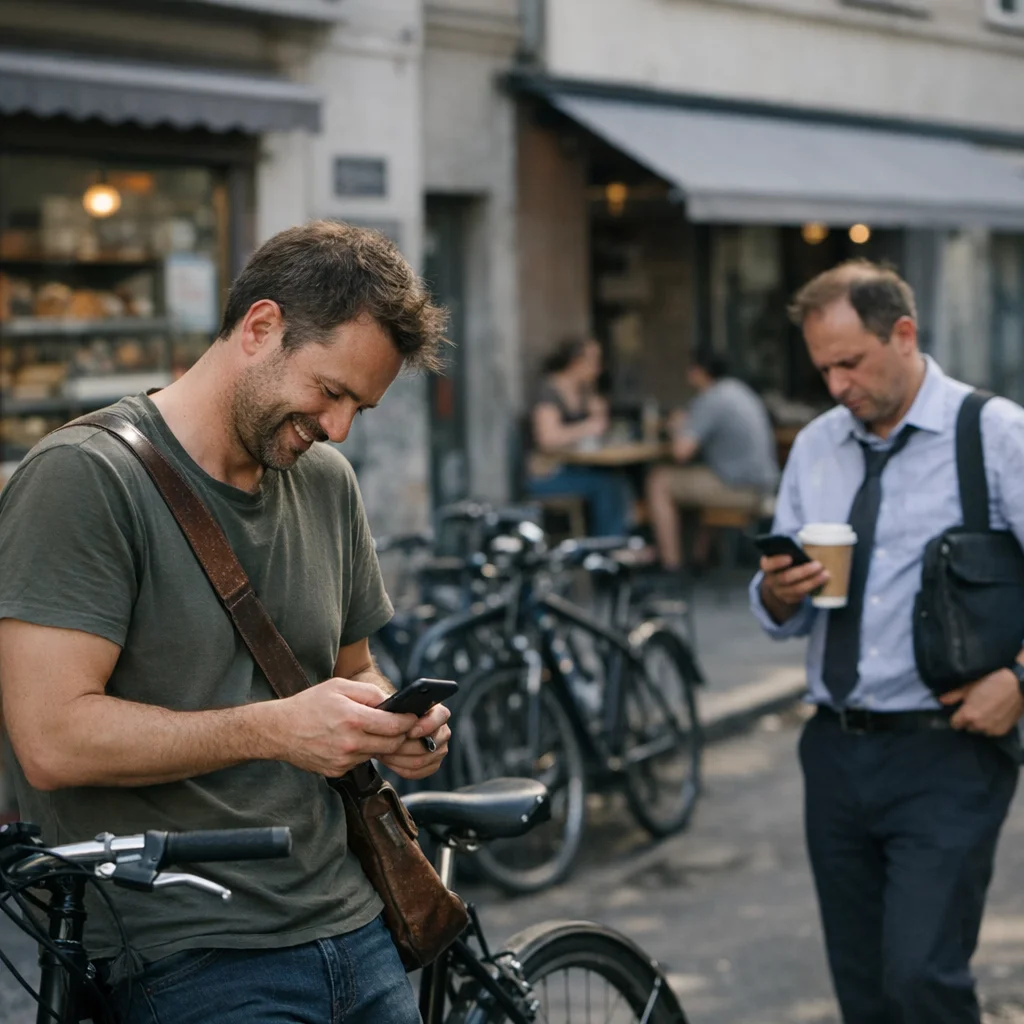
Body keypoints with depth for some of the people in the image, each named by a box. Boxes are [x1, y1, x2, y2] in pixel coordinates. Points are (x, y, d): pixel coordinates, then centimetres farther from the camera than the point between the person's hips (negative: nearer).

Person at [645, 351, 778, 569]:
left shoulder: (709, 401, -15)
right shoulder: (741, 390, 14)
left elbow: (682, 451, -21)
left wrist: (680, 428, 0)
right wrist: (688, 426, 20)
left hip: (738, 489, -9)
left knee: (659, 481, -1)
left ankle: (671, 565, -4)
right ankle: (700, 556, 31)